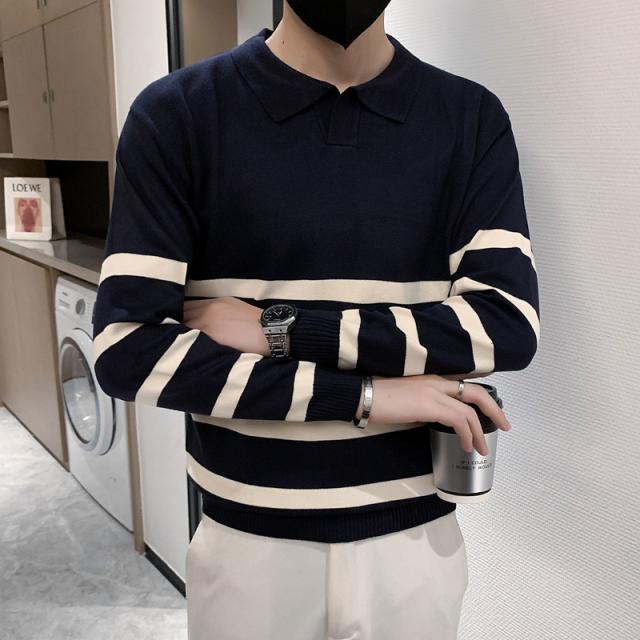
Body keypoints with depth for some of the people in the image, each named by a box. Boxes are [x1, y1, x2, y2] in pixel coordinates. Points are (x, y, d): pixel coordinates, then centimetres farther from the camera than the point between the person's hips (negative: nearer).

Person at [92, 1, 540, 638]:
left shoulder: (471, 118, -3)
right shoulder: (174, 113, -8)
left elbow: (510, 328, -12)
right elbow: (125, 350, -15)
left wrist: (277, 329, -17)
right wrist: (368, 395, -18)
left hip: (415, 533, 2)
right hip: (247, 540, 0)